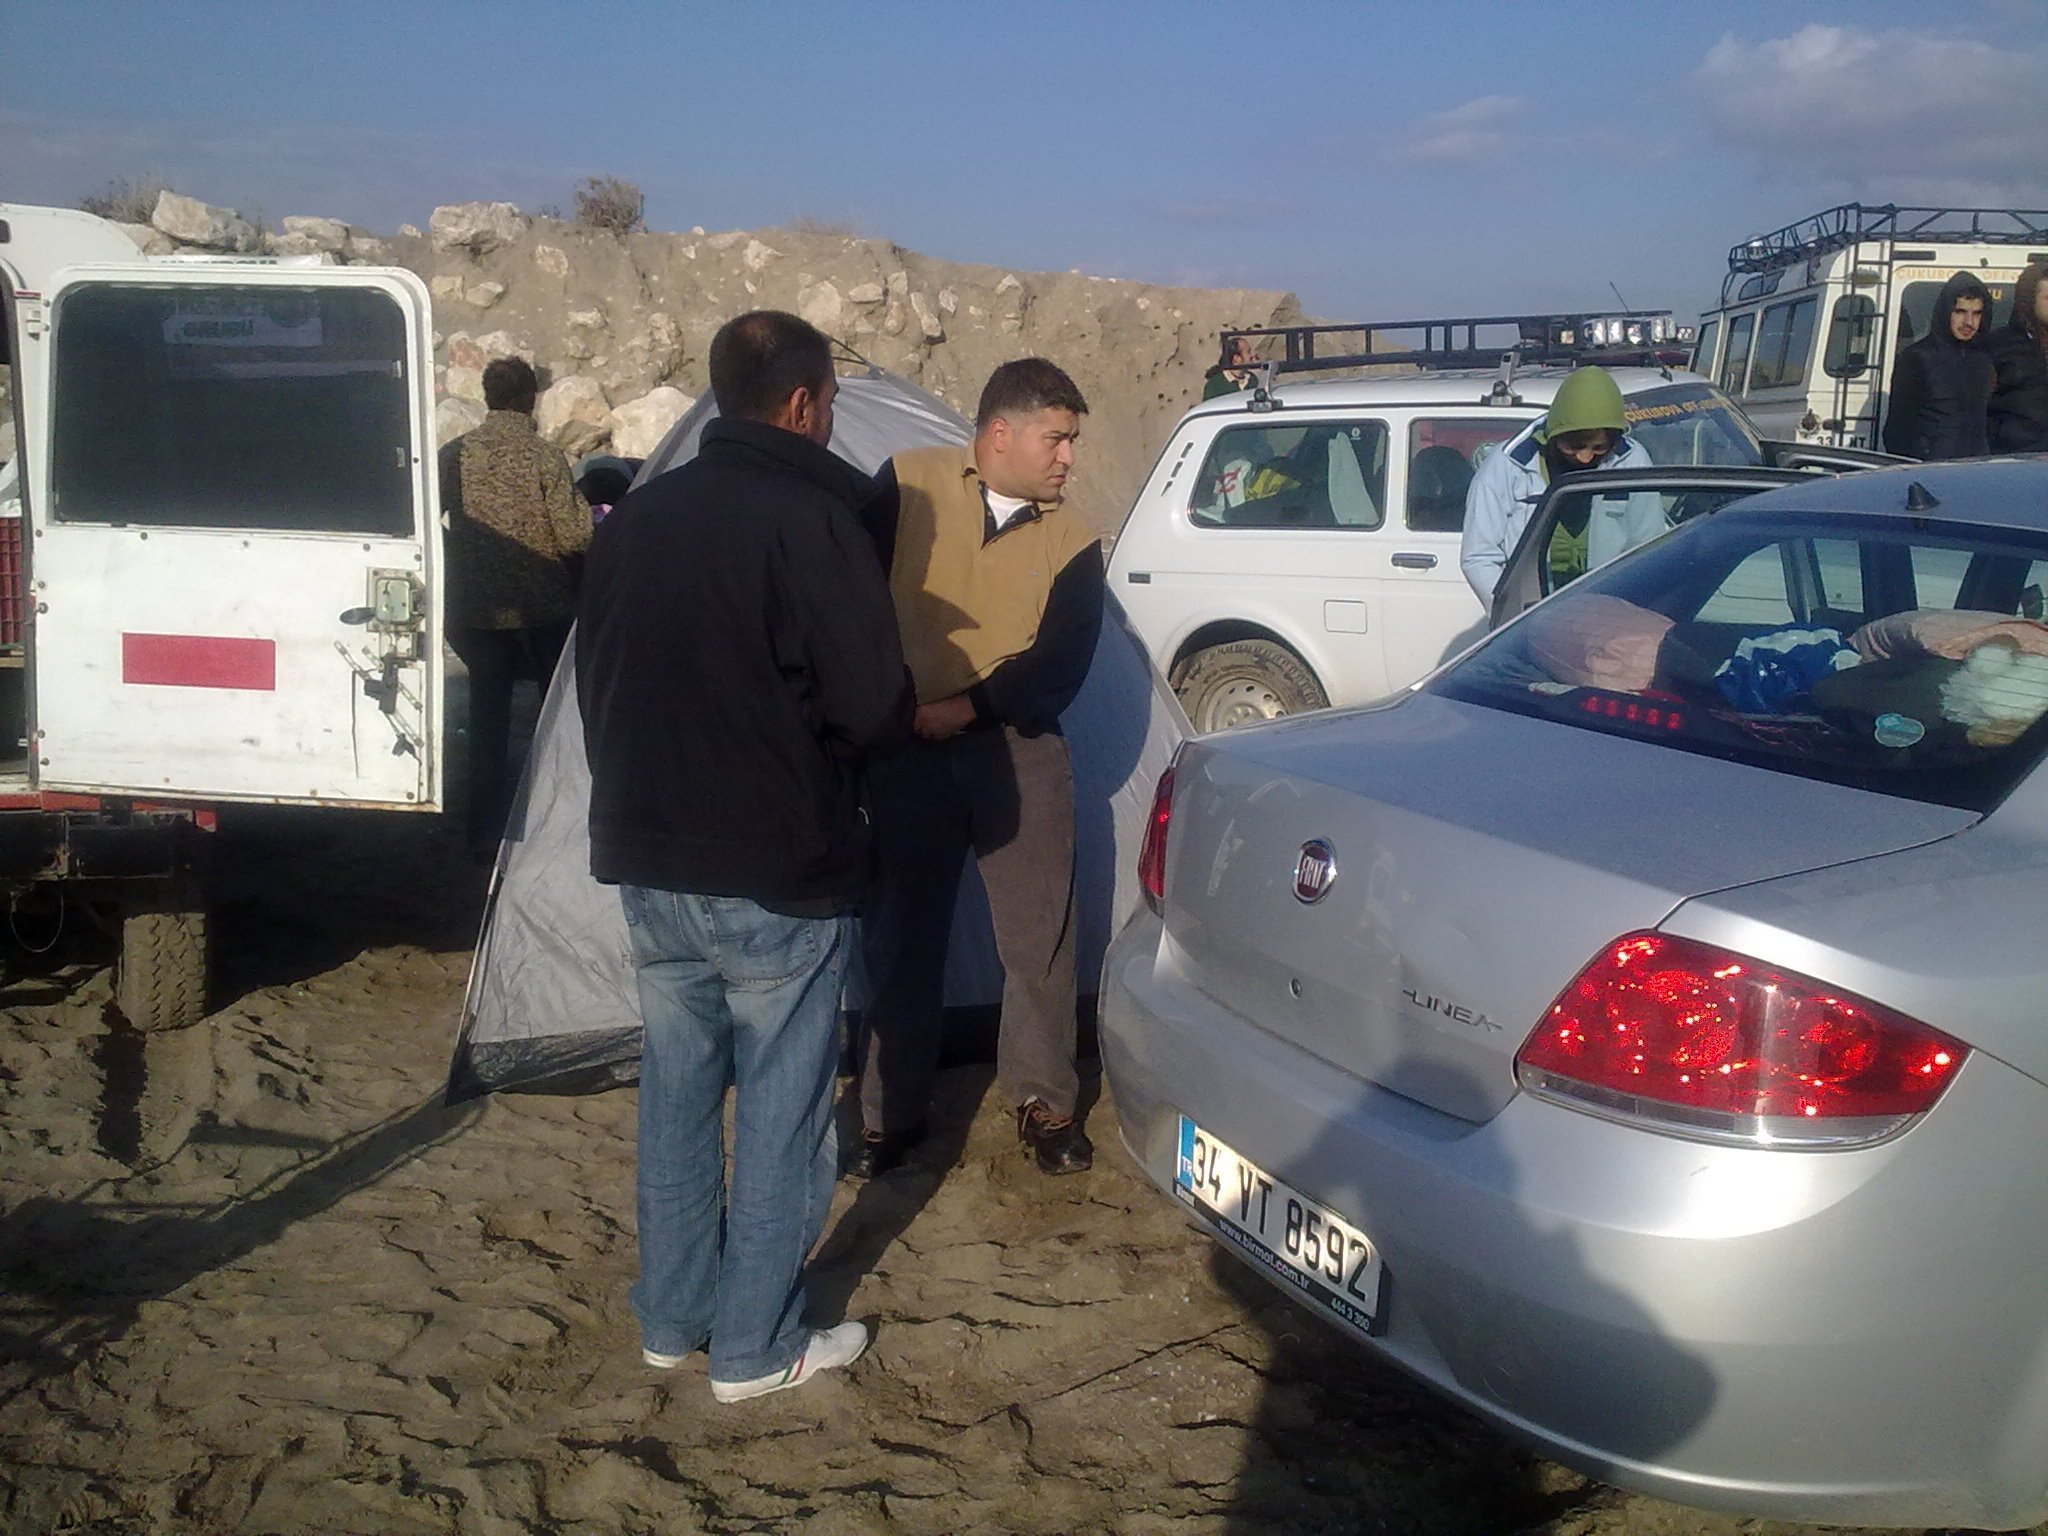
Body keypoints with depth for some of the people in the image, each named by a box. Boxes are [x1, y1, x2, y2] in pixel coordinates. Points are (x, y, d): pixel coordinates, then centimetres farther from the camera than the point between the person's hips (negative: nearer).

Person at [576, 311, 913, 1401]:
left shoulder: (637, 516, 7)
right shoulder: (811, 521, -15)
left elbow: (596, 684, 12)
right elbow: (874, 704, -18)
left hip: (648, 862, 7)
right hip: (780, 874, -7)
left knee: (678, 1090, 18)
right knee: (781, 1108, 7)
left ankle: (670, 1318, 30)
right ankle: (756, 1346, 17)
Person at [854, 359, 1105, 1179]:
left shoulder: (1071, 543, 0)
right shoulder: (907, 486, -3)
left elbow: (1058, 669, -9)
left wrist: (961, 708, -19)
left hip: (1017, 753, 1)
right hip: (906, 755, -1)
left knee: (1040, 937, 5)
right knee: (898, 940, 7)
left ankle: (1045, 1102, 24)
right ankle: (892, 1113, 22)